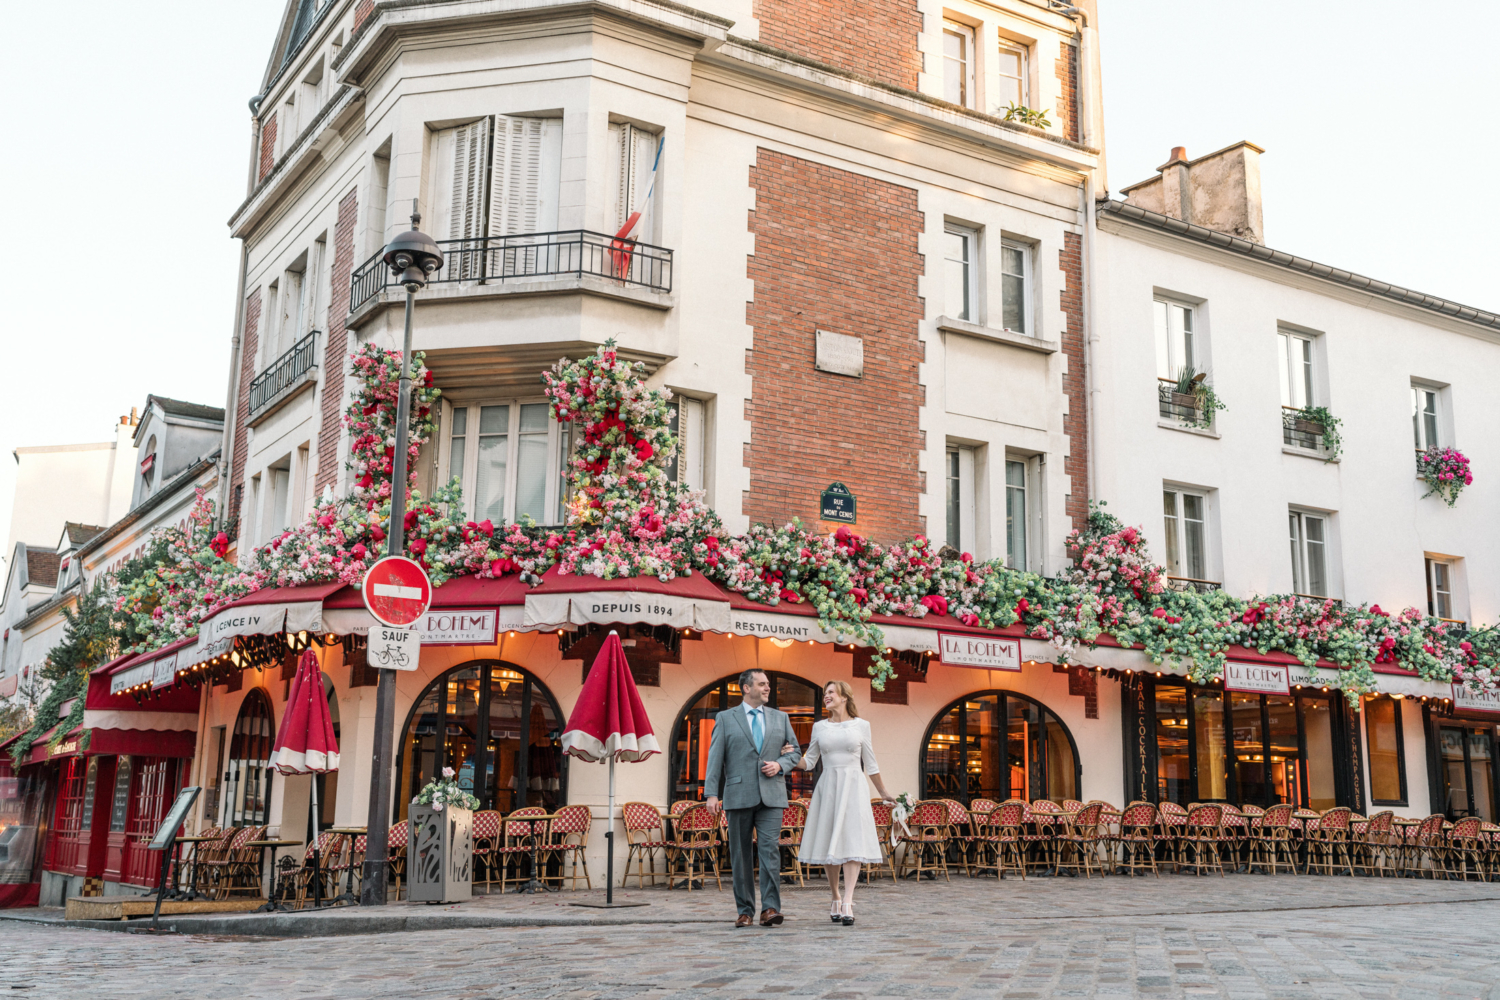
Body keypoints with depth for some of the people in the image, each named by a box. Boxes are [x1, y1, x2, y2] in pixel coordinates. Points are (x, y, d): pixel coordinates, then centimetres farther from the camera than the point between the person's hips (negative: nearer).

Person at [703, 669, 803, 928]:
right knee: (740, 854, 4)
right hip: (739, 795, -1)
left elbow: (795, 750, 18)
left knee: (770, 849, -11)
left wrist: (780, 764, -4)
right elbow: (715, 757, 1)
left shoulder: (780, 718, 14)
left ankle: (770, 908, -10)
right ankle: (745, 910, 13)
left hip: (771, 795, 1)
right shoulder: (725, 719, 6)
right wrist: (712, 793, -8)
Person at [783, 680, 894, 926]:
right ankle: (836, 900, 15)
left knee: (852, 844, -12)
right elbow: (809, 762, 10)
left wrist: (883, 792, 16)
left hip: (853, 788, -2)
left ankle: (847, 904, -17)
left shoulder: (861, 725, 4)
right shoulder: (819, 727, 9)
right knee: (828, 845, 1)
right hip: (828, 788, 2)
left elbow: (870, 763, 12)